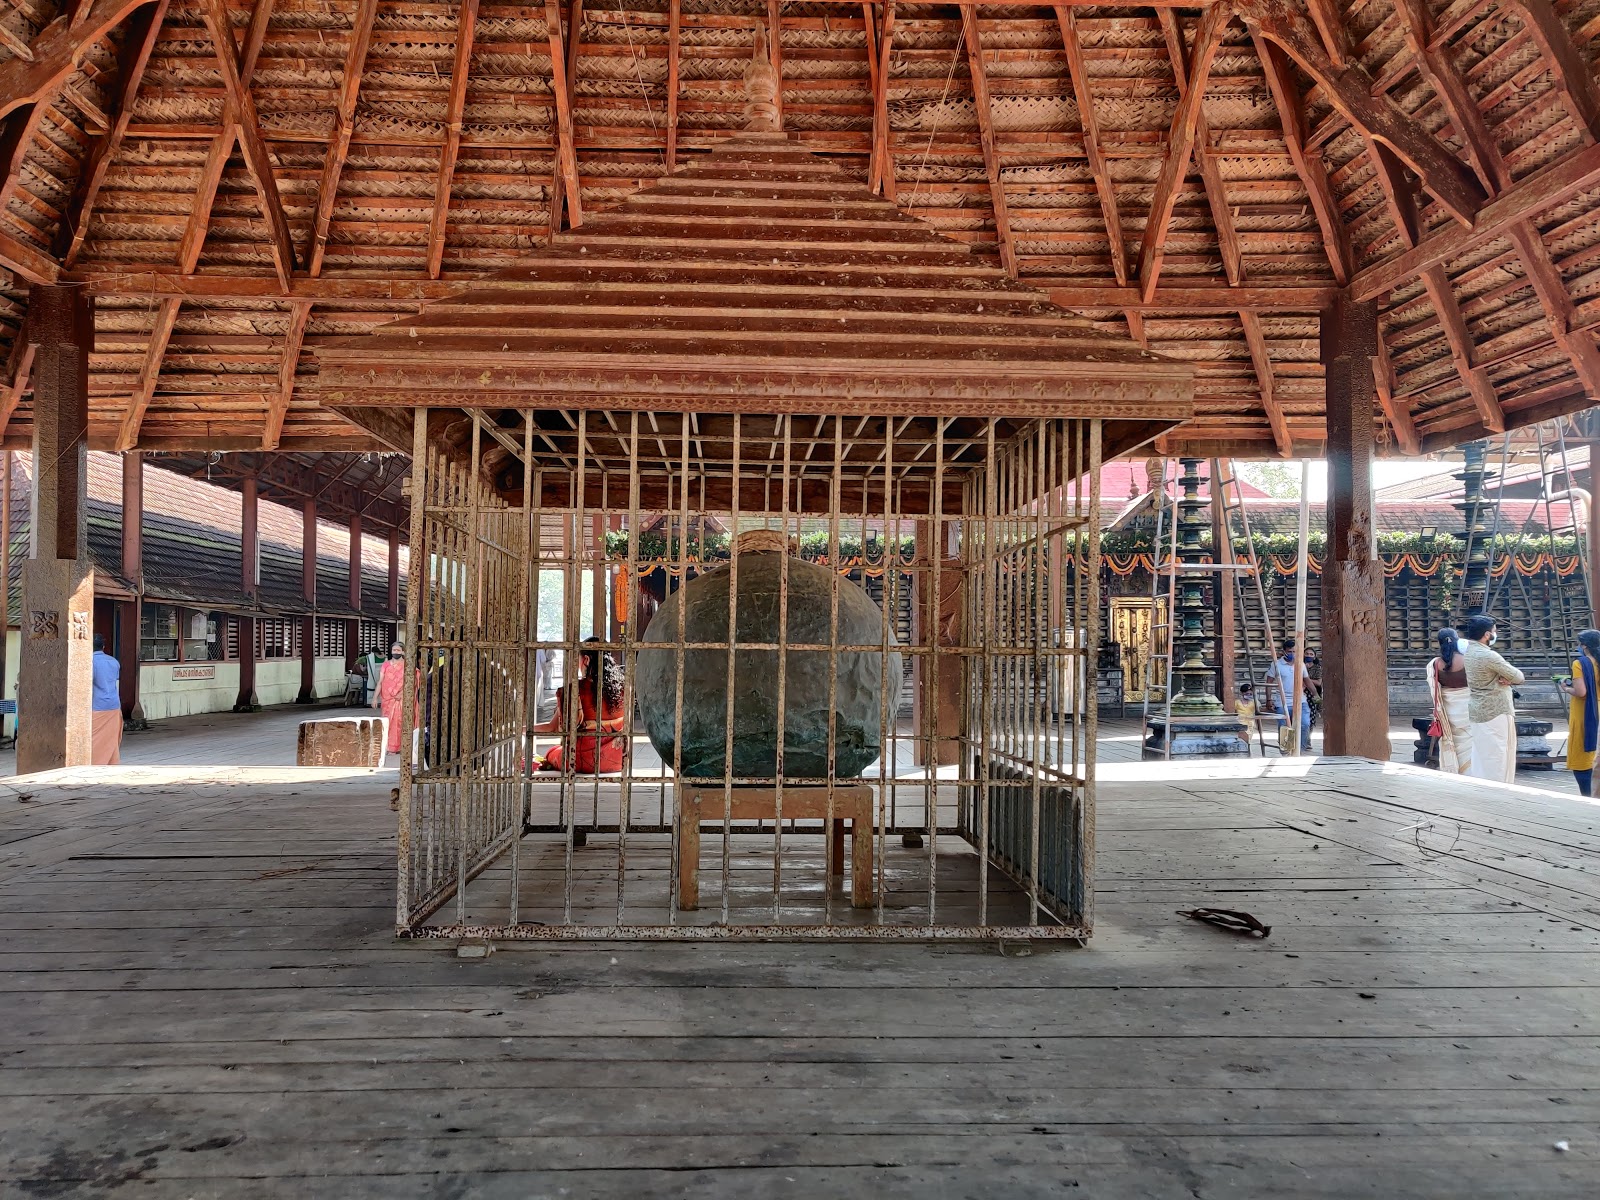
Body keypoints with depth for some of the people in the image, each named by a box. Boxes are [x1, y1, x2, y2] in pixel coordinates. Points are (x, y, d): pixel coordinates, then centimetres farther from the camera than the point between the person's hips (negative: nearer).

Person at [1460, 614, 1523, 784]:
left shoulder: (1469, 650, 6)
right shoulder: (1488, 656, -21)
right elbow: (1518, 677, -12)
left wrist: (1506, 679, -8)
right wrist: (1510, 679, 8)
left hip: (1479, 711, 9)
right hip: (1494, 712, -9)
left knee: (1481, 757, 14)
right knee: (1495, 758, -2)